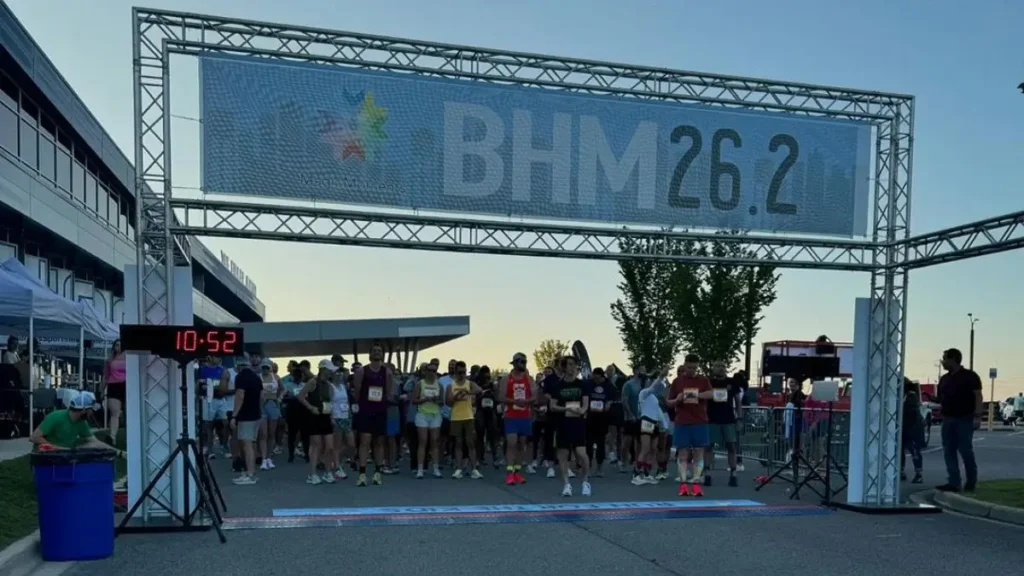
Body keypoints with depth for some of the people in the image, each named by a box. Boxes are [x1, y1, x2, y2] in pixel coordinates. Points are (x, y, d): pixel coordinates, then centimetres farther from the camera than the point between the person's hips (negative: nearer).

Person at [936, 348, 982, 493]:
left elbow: (978, 396, -11)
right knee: (949, 452, 2)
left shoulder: (970, 376, -5)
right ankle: (954, 483, 4)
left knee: (966, 451, -2)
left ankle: (971, 482, 11)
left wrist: (977, 415, -19)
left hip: (964, 419, -7)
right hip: (948, 419, 7)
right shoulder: (944, 378, 14)